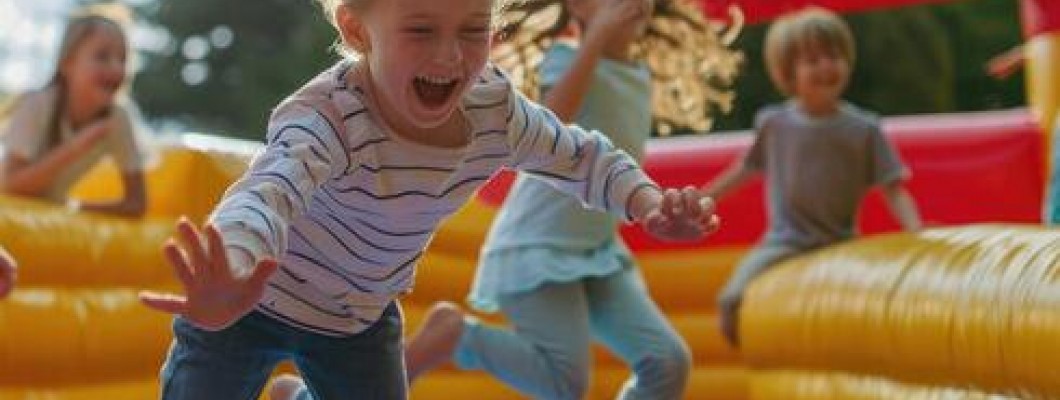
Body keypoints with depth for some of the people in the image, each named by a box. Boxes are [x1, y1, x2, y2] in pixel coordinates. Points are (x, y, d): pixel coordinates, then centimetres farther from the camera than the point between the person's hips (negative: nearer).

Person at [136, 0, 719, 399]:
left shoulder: (496, 110, -18)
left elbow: (583, 157, 0)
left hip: (361, 317, 5)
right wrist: (226, 289, -81)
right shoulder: (328, 117, -39)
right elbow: (268, 192, -59)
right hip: (251, 299, -5)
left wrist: (648, 201, -21)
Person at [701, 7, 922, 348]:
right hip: (784, 243, 0)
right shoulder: (774, 123, 1)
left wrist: (916, 232, -22)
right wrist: (704, 196, 23)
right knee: (733, 301, -18)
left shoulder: (864, 129, -3)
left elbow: (893, 189, -6)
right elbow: (747, 168, 18)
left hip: (839, 246, 0)